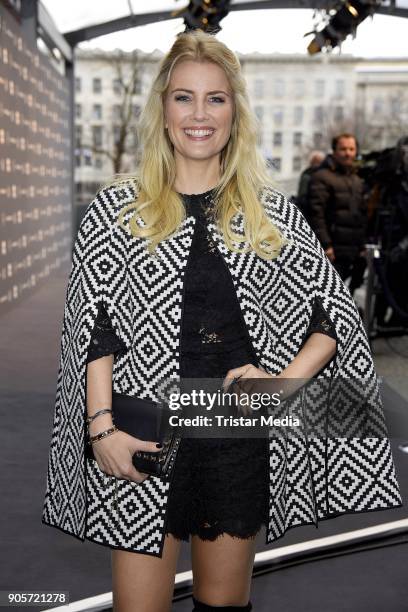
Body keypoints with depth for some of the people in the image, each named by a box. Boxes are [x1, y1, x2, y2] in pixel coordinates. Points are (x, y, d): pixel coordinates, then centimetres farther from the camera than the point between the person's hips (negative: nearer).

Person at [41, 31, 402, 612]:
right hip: (143, 441, -1)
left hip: (242, 435, 2)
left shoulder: (273, 214, 5)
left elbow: (338, 317, 6)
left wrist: (283, 381, -9)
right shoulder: (116, 209, 2)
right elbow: (95, 327, -1)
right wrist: (103, 427, -10)